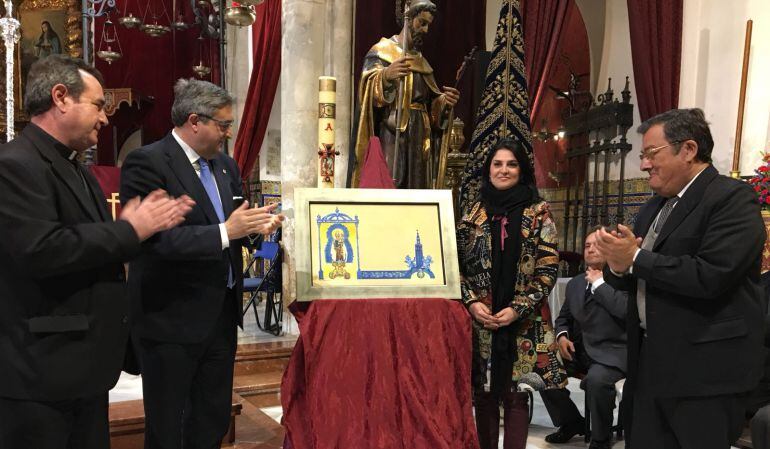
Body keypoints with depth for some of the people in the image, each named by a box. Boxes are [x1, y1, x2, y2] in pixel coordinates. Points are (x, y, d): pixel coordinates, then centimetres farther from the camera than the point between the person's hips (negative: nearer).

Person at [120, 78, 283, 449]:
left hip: (222, 314, 7)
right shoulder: (147, 163, -14)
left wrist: (254, 225, -5)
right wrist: (225, 231, -27)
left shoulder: (225, 165, 11)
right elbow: (155, 238, -24)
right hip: (172, 320, -7)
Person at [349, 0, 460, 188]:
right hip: (391, 135, -7)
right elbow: (369, 84, -19)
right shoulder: (381, 51, -1)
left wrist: (444, 101, -2)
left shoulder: (421, 61, 21)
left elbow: (430, 103, 20)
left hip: (419, 138, 7)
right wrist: (386, 75, -41)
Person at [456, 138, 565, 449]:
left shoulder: (538, 213, 1)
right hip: (480, 319, 2)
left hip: (523, 322, -2)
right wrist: (471, 302, -7)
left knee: (515, 394, 1)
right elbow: (458, 264, 7)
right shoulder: (474, 213, 8)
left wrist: (518, 308, -12)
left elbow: (548, 268, -3)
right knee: (484, 394, 7)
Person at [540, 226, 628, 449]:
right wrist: (562, 336, -1)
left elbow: (626, 310, -26)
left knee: (596, 378, -35)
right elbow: (564, 317, 21)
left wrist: (600, 283, -17)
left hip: (611, 352, -7)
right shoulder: (575, 283, 14)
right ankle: (571, 422, 16)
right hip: (579, 350, 7)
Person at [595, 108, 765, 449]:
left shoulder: (732, 198, -11)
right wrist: (619, 266, -8)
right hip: (651, 364, 8)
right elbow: (636, 280, 15)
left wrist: (636, 259, -16)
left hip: (705, 370, -7)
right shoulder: (653, 208, 15)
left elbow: (711, 276, -25)